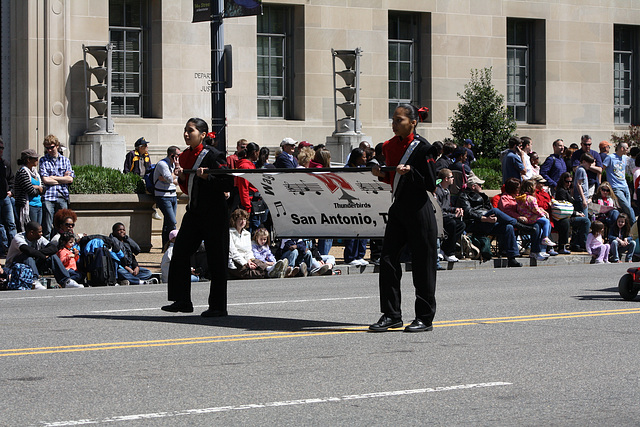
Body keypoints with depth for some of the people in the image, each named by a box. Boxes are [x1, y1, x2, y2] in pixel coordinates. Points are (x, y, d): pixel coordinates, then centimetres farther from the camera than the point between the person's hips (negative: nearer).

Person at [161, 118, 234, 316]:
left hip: (214, 215, -7)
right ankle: (182, 301, 7)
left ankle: (218, 306, 6)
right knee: (180, 253, 1)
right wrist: (182, 178, 0)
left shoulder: (213, 155, -11)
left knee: (216, 261, -2)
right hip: (193, 213, 7)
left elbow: (228, 184, -13)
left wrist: (208, 177, -23)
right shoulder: (185, 156, 11)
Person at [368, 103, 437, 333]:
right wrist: (381, 174, 1)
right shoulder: (389, 146, 10)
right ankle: (391, 314, 11)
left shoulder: (422, 147, -10)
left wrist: (410, 172, -22)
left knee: (422, 265, -1)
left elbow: (431, 184, -10)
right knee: (387, 260, 3)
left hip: (419, 211, -7)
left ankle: (425, 318, 7)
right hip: (398, 209, 7)